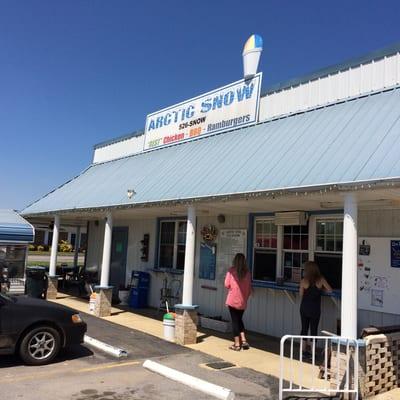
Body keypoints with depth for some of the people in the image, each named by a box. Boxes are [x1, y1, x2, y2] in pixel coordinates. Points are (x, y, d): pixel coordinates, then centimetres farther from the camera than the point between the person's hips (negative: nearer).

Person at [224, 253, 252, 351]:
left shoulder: (232, 270, -9)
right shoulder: (247, 272, 0)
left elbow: (227, 285, -7)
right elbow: (249, 287, 5)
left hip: (233, 300, -3)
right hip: (243, 301, 3)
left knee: (235, 321, 6)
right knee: (239, 319, 20)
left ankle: (237, 344, 9)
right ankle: (243, 340, 12)